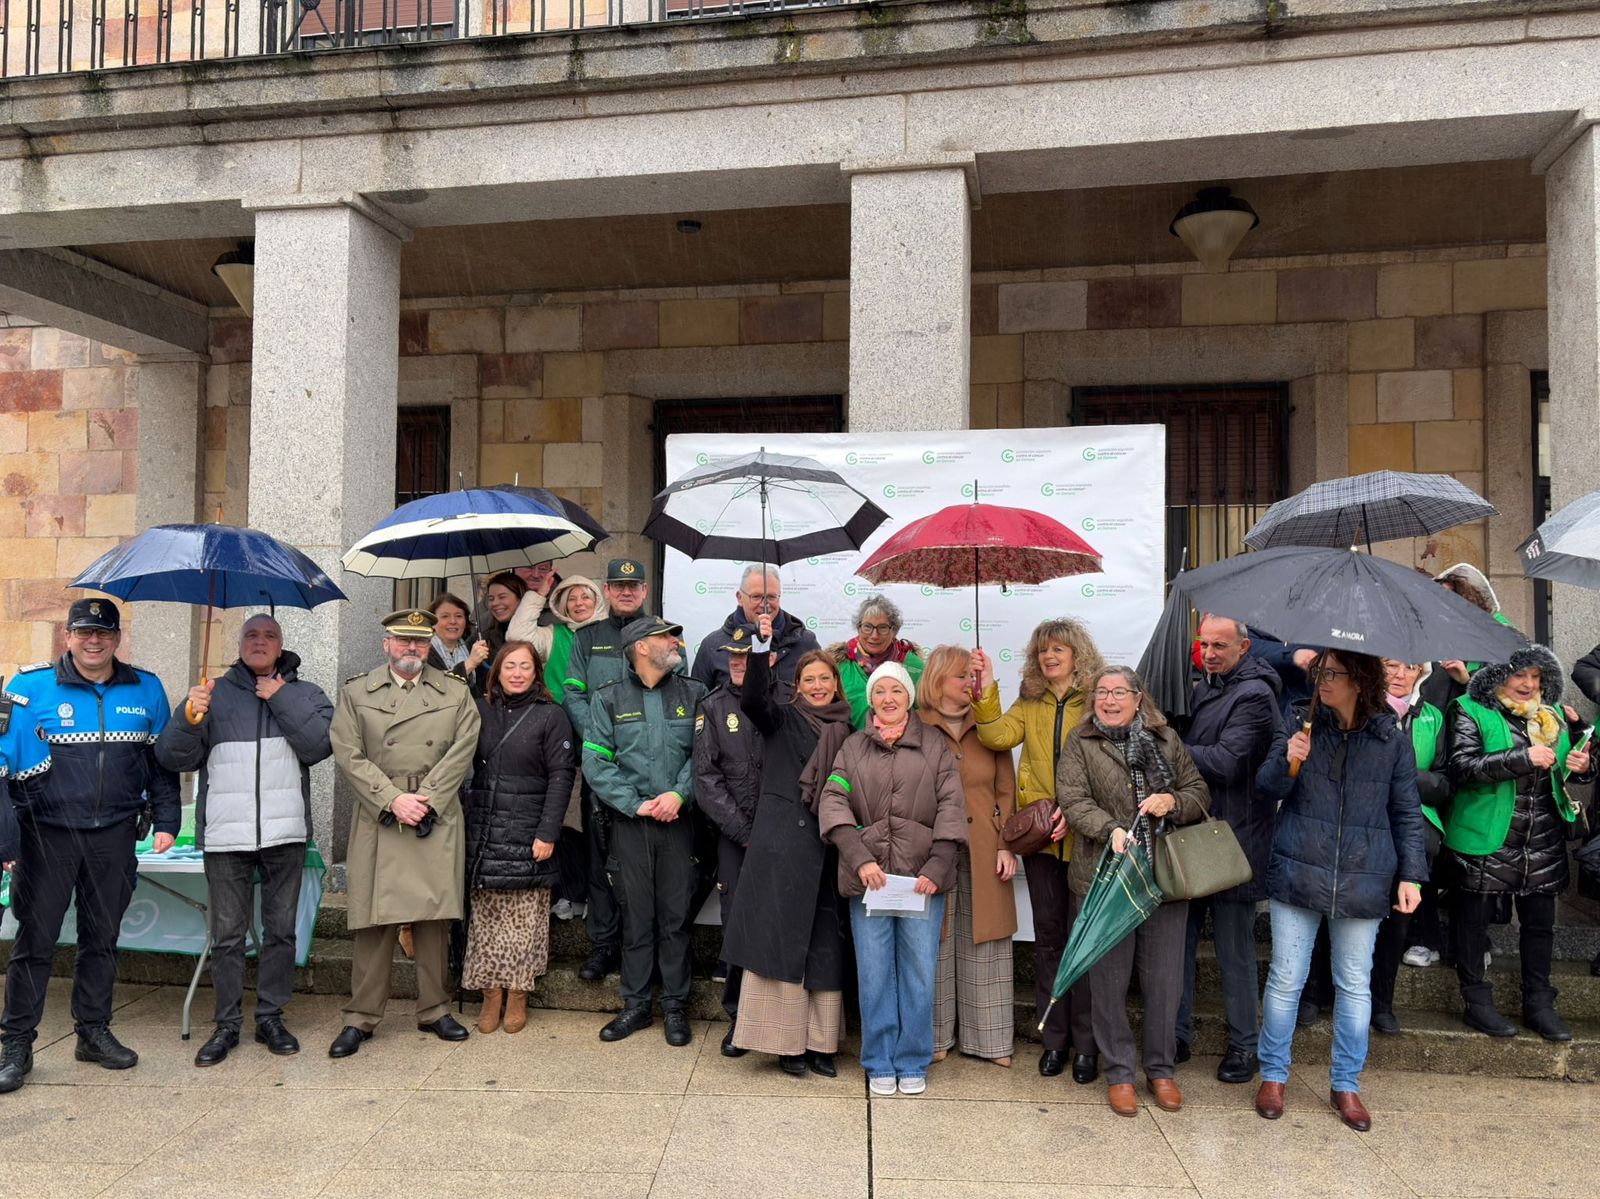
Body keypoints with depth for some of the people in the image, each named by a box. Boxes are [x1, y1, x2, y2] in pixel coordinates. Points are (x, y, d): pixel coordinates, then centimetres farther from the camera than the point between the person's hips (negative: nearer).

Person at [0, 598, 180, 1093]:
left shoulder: (145, 689, 5)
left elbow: (162, 760, 10)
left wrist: (166, 820, 5)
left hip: (114, 835, 2)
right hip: (47, 833, -2)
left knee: (102, 937, 12)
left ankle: (93, 1031, 25)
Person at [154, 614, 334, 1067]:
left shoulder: (305, 693, 9)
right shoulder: (215, 693, 10)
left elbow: (318, 746, -8)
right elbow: (173, 757, 3)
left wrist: (282, 699, -9)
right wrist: (189, 716, -14)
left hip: (284, 830, 0)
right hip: (225, 833, 0)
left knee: (280, 930, 8)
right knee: (227, 935, 6)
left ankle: (271, 1017, 20)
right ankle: (227, 1024, 17)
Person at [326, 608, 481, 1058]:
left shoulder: (456, 693, 10)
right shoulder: (356, 692, 8)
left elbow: (461, 752, 1)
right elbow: (349, 754, -1)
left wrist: (425, 799, -9)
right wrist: (393, 800, -10)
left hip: (437, 820, 1)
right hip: (378, 821, -1)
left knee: (434, 918, 5)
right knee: (376, 919, 0)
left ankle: (434, 1010, 17)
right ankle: (361, 1017, 12)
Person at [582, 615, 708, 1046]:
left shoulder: (692, 694, 6)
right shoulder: (609, 698, 3)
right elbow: (595, 761, -3)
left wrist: (679, 793, -13)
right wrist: (635, 804, -11)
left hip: (678, 820, 1)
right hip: (629, 822, 0)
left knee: (675, 915, 5)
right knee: (636, 916, 7)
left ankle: (675, 1006, 18)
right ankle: (636, 1005, 20)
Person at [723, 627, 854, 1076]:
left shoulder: (846, 731, 13)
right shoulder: (783, 719, 2)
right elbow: (752, 699, -19)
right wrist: (762, 645, -31)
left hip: (827, 848, 4)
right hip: (782, 842, -4)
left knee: (825, 945, 8)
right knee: (780, 937, -1)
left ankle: (819, 1042, 17)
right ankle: (785, 1041, 8)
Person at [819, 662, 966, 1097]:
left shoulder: (934, 745, 7)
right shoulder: (853, 747, 10)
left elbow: (951, 807, 1)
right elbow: (833, 803, 0)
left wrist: (936, 869, -9)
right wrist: (861, 860, -13)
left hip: (922, 877, 0)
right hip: (868, 877, 1)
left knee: (919, 973, 4)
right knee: (874, 975, 5)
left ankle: (912, 1063, 21)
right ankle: (879, 1064, 20)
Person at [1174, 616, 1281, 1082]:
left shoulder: (1253, 695, -12)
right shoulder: (1203, 690, 14)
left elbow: (1226, 763, -21)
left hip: (1232, 841, -7)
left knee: (1234, 949, 5)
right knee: (1178, 939, 11)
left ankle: (1244, 1044, 21)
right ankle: (1177, 1035, 23)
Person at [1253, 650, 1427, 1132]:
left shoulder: (1392, 741, 1)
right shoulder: (1300, 727, 1)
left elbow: (1407, 814, 7)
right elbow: (1266, 786, 1)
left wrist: (1410, 874, 1)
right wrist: (1288, 762, -20)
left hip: (1362, 882, 0)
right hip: (1298, 874, 0)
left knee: (1355, 985, 12)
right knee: (1285, 980, 6)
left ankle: (1345, 1083, 27)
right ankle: (1273, 1075, 22)